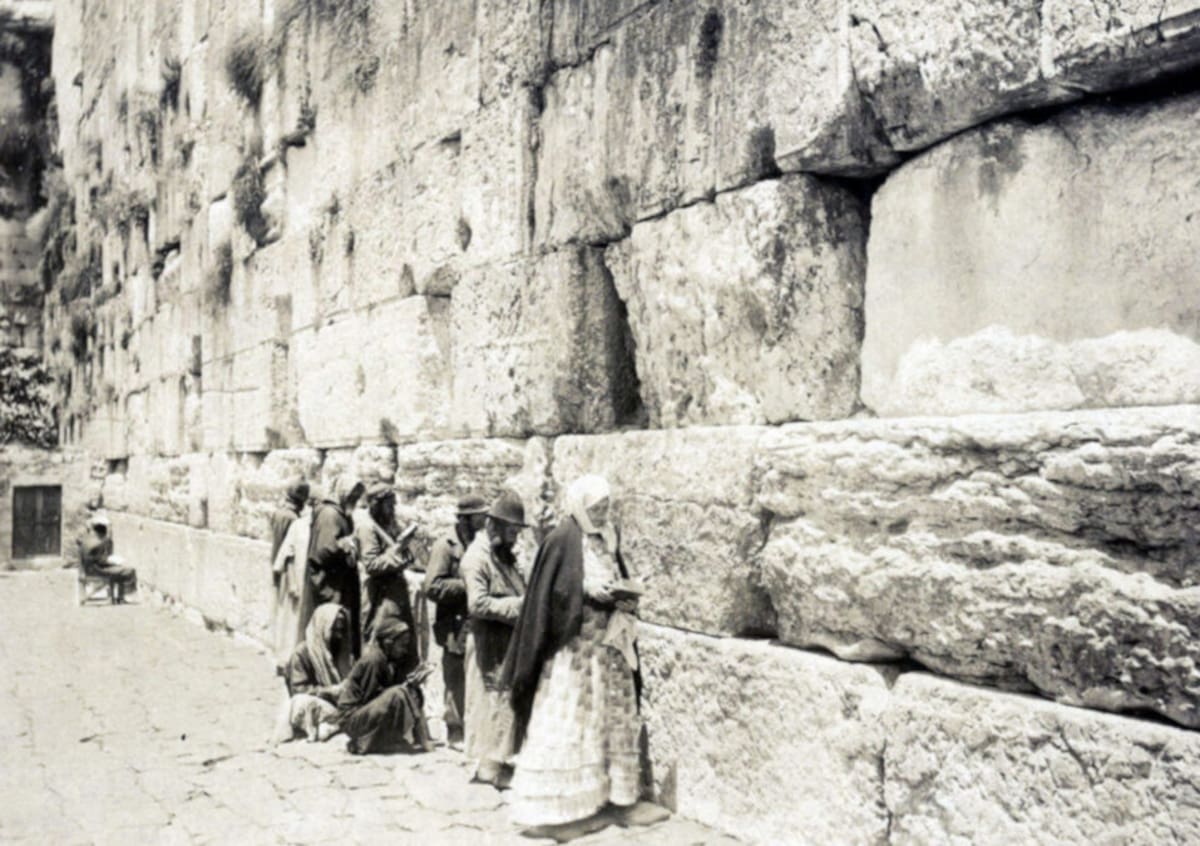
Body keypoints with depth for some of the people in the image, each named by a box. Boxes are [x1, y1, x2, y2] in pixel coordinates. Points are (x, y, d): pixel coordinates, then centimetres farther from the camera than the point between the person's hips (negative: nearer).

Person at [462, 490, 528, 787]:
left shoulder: (503, 555, 15)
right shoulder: (477, 558, -14)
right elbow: (478, 604, -22)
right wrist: (519, 605, -20)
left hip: (510, 641, 9)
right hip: (490, 643, -9)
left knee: (508, 700, 12)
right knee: (495, 699, -2)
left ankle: (496, 761, 23)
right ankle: (491, 764, 9)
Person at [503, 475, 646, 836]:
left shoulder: (607, 537, 9)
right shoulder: (563, 540, -12)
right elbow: (553, 594, -15)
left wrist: (624, 595, -4)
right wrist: (599, 593, -20)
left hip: (609, 644, 7)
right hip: (572, 646, -7)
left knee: (615, 718, 12)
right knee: (564, 722, -4)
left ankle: (617, 795, 23)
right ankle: (548, 807, 2)